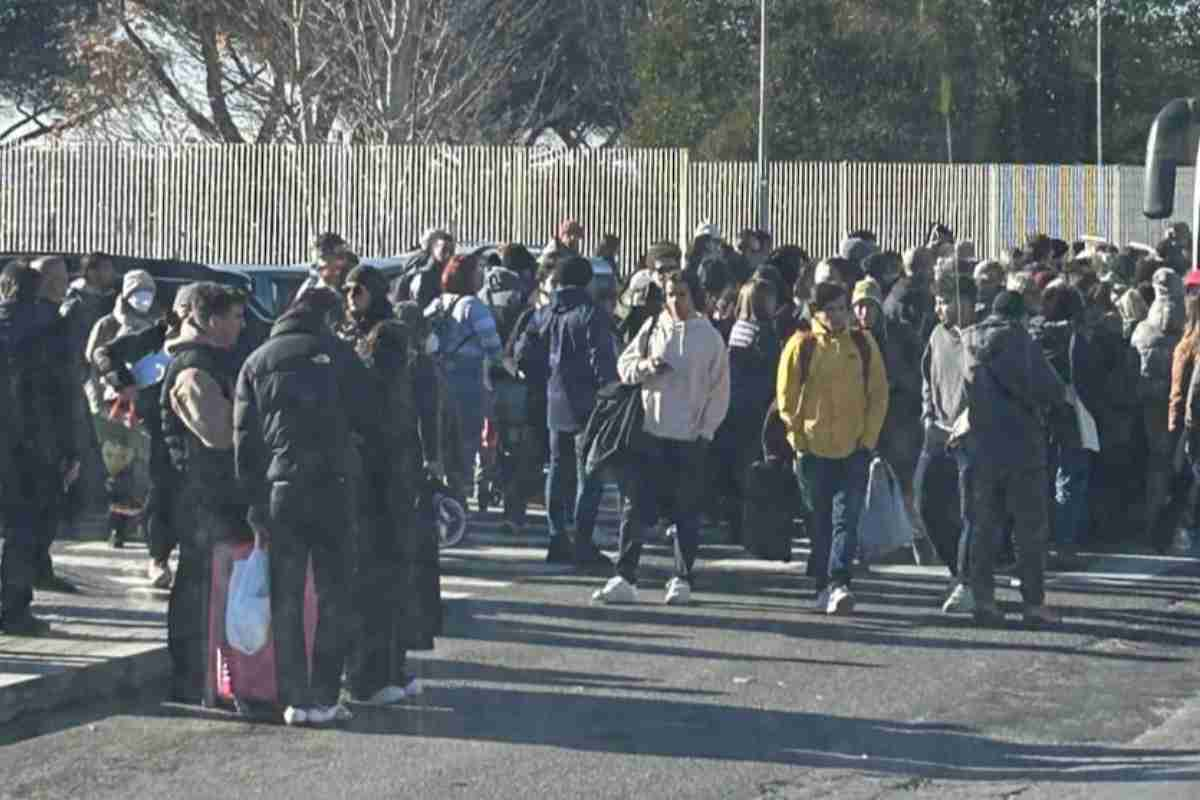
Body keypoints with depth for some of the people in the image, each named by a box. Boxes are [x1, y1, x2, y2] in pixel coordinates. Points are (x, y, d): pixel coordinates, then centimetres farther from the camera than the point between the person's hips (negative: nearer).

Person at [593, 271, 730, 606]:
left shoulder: (710, 337, 1)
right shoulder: (653, 328, 6)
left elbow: (719, 390, 2)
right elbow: (624, 365, 9)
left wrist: (706, 430, -4)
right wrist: (644, 365, -12)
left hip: (689, 438, -2)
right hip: (650, 431, 2)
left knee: (686, 512, 5)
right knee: (636, 507, -1)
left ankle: (682, 579, 14)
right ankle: (624, 578, 1)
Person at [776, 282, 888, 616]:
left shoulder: (863, 345, 5)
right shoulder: (801, 347, 0)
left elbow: (878, 395, 7)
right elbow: (787, 398, 3)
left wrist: (868, 439, -1)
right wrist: (798, 441, -2)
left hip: (855, 450, 0)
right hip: (815, 450, 0)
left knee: (846, 520, -10)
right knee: (821, 522, 7)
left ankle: (838, 584, -16)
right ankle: (824, 587, 15)